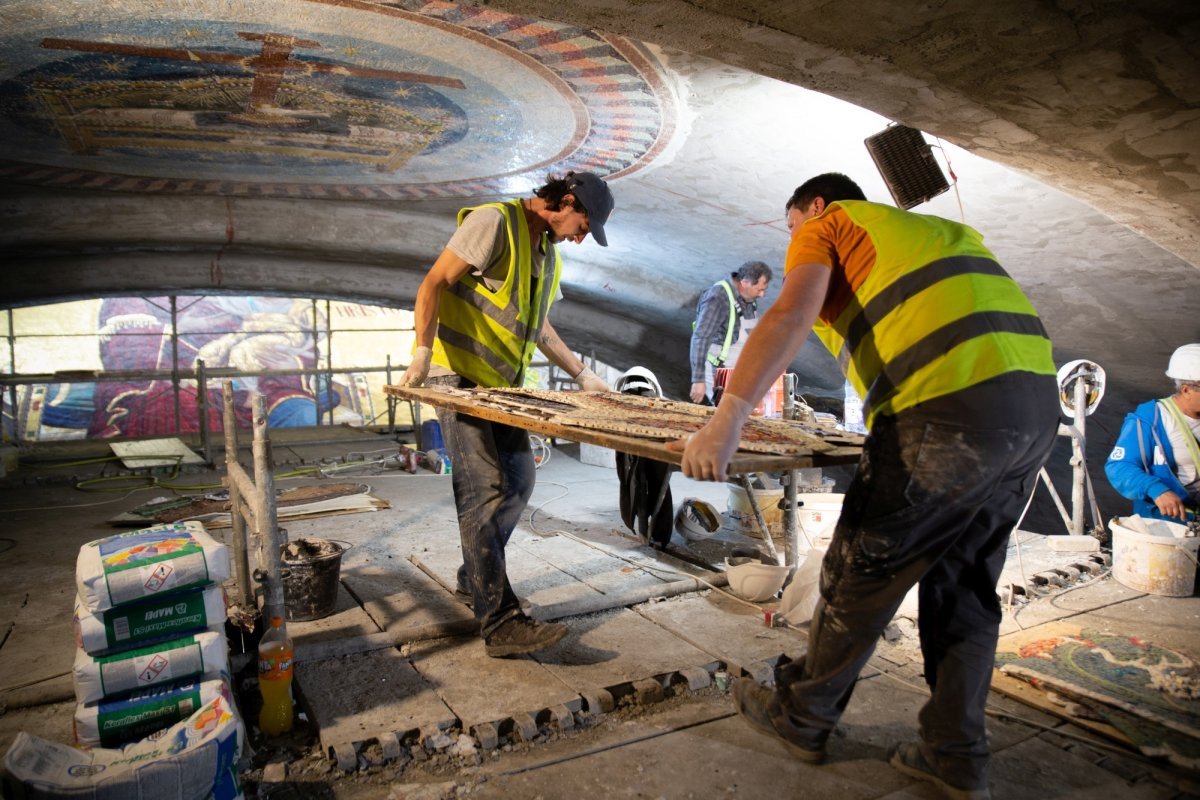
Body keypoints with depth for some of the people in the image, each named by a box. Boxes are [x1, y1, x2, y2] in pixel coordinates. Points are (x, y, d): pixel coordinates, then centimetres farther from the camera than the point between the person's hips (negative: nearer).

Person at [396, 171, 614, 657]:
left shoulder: (549, 255, 18)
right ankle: (500, 622, -12)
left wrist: (581, 373, 23)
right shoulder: (494, 221, -10)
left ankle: (474, 581, 28)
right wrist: (423, 350, -26)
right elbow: (435, 282, -16)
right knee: (485, 490, -14)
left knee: (518, 483, 11)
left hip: (502, 385, 9)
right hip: (459, 376, -9)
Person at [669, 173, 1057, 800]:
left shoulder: (827, 225, 10)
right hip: (1038, 400, 8)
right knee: (965, 587, 18)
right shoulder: (943, 229, 33)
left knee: (861, 575, 6)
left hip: (948, 410, -8)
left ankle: (801, 717, 23)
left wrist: (726, 419, -22)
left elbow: (791, 317, -11)